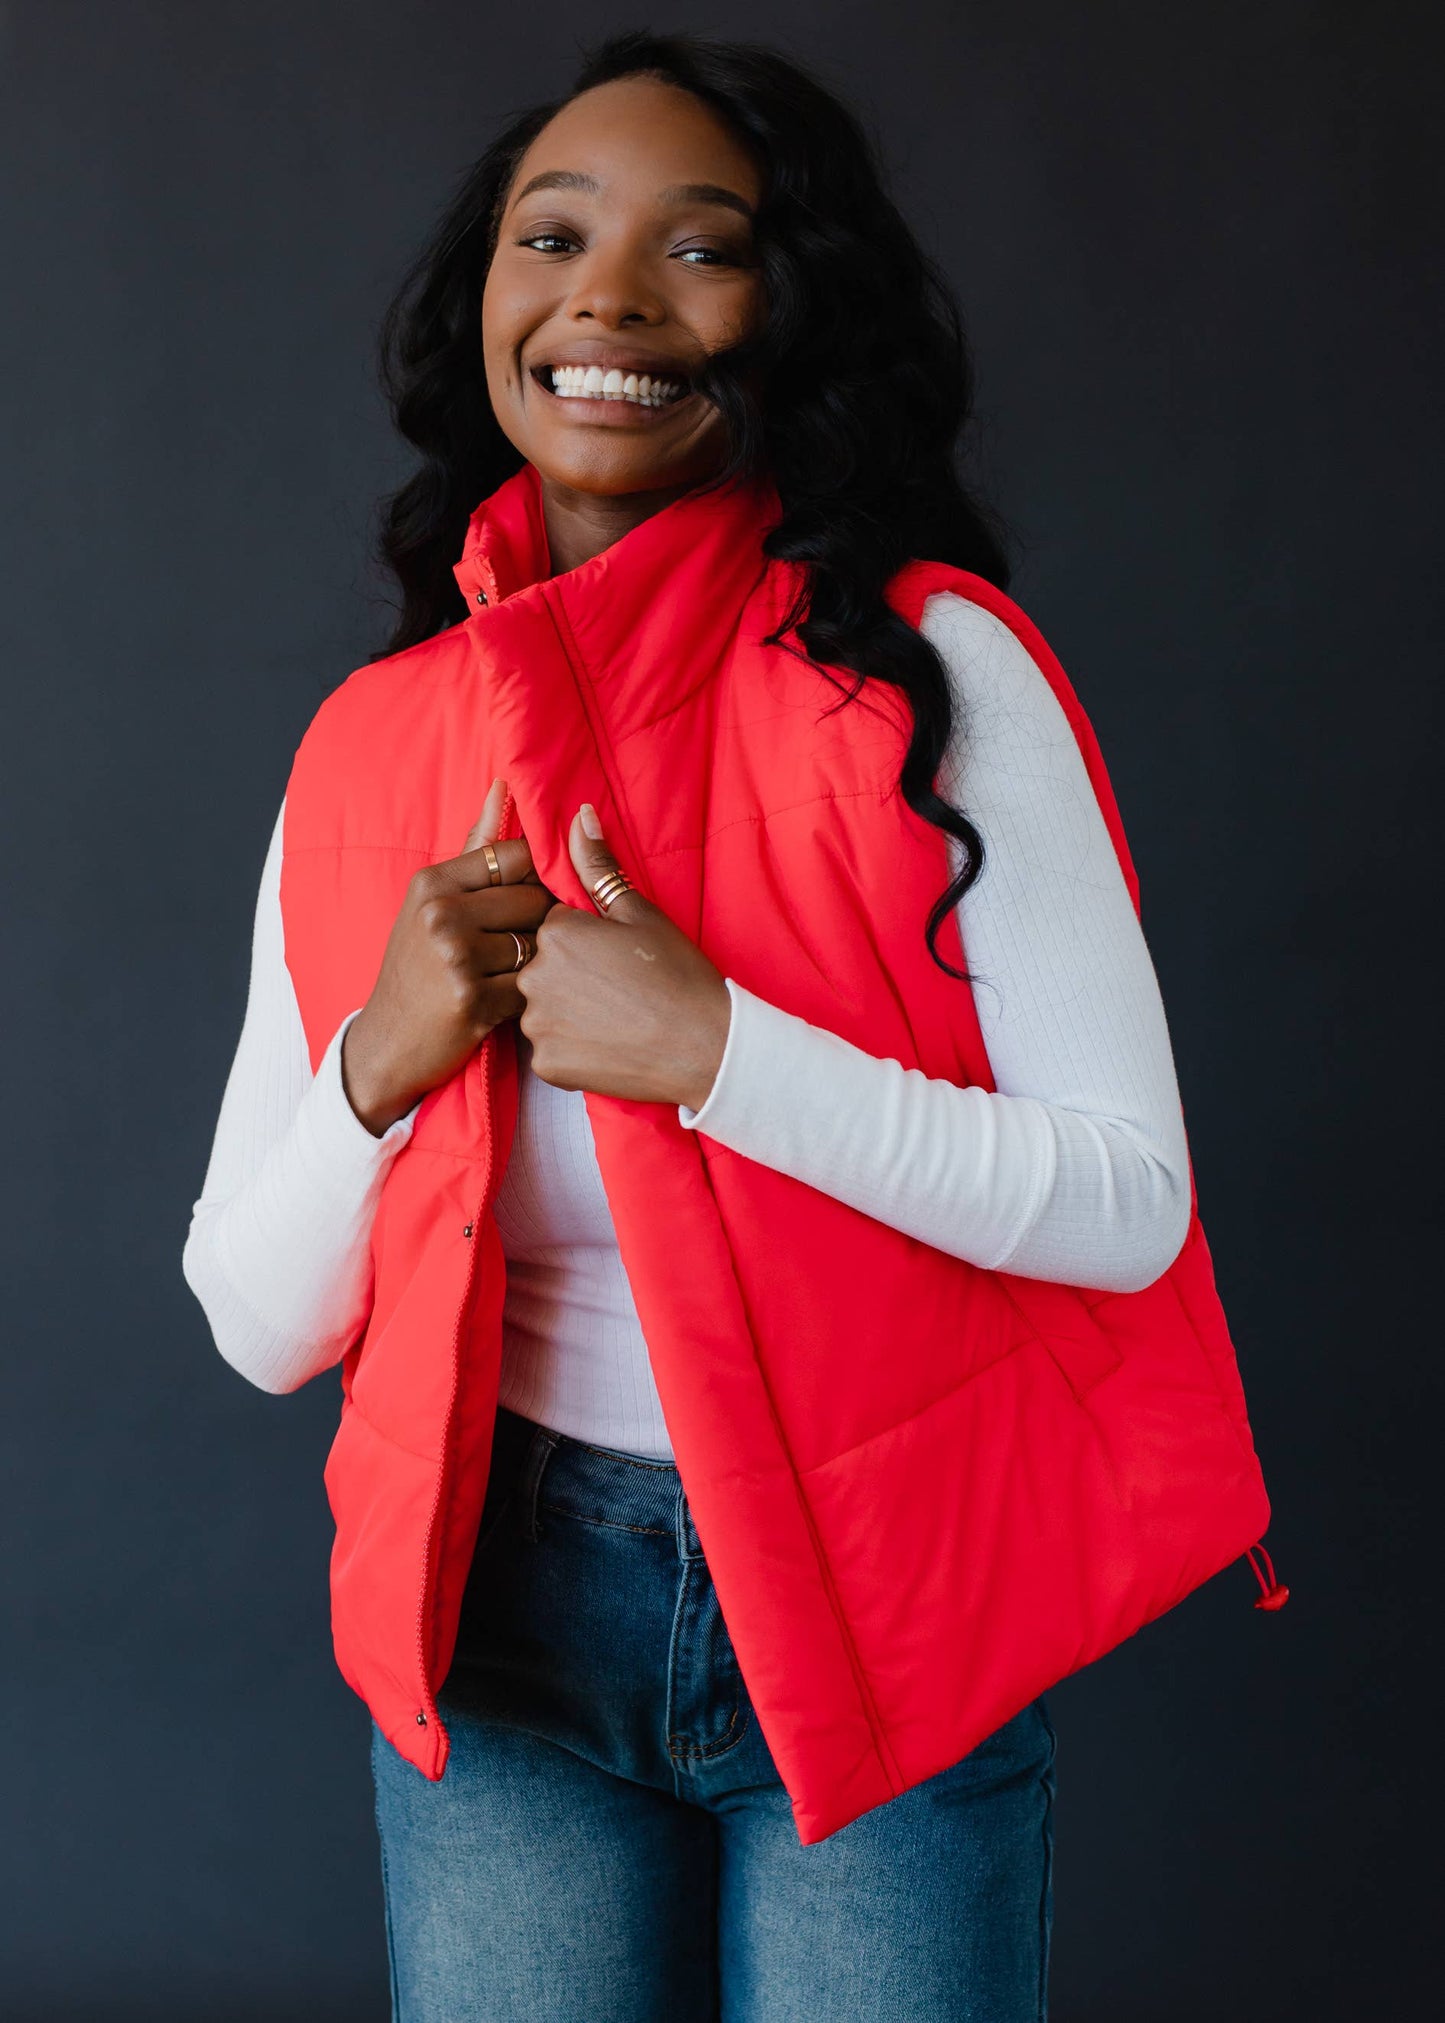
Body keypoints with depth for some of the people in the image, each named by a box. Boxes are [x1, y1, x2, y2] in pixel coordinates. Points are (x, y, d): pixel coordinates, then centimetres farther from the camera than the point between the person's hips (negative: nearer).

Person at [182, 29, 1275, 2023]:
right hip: (503, 1624, 3)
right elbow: (256, 1322, 2)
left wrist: (712, 1048, -22)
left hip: (889, 1626, -2)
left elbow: (1130, 1200, -15)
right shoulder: (368, 751, 1)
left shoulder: (930, 671, -9)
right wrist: (381, 1060, -15)